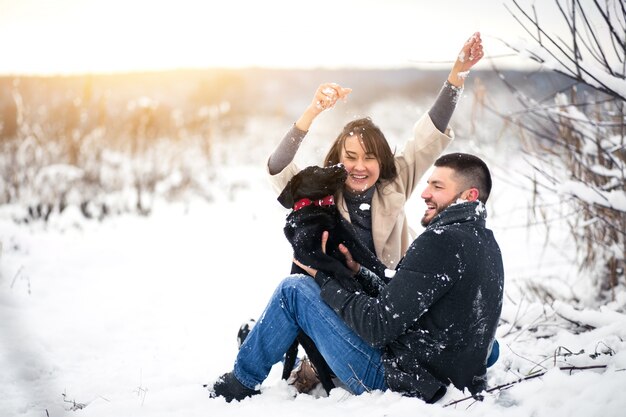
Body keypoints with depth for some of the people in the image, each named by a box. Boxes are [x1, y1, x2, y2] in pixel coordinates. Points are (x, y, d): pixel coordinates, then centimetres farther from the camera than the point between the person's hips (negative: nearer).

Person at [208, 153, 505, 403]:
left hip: (400, 382, -10)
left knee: (294, 289, -2)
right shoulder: (485, 241, 10)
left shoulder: (441, 242, -21)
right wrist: (358, 274, 5)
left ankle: (240, 384, 15)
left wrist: (324, 280, -8)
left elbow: (379, 327, -21)